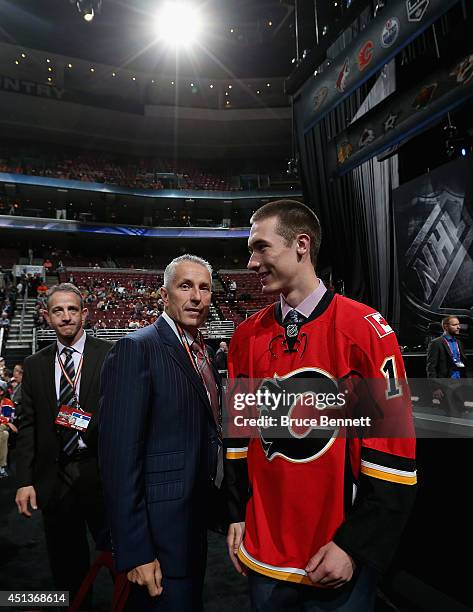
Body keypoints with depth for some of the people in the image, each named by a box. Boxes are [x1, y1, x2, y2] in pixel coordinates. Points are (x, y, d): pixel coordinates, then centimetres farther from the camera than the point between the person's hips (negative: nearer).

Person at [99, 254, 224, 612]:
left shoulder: (204, 353, 7)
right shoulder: (137, 349, -18)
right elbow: (120, 454, -22)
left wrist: (217, 509, 13)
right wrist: (134, 551, -21)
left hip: (201, 515, 8)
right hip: (162, 525, -8)